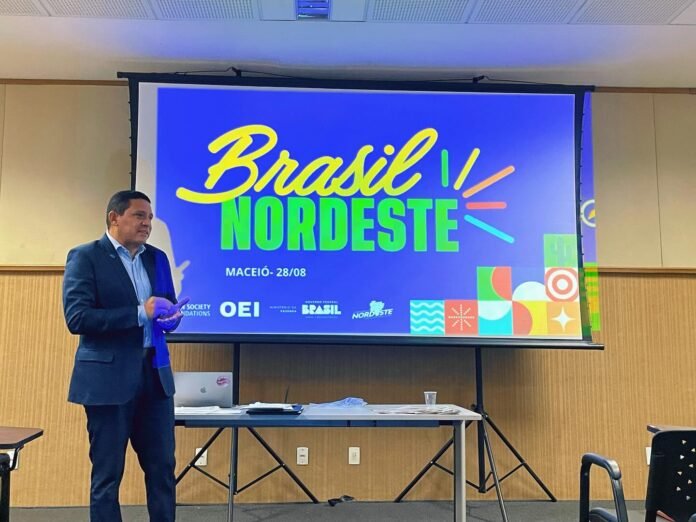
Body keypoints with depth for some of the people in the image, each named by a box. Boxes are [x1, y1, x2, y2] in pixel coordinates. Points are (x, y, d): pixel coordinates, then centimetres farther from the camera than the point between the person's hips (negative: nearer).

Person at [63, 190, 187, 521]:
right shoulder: (85, 256, -5)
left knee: (162, 467, 9)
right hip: (109, 377, -5)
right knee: (107, 473, 5)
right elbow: (77, 318, -15)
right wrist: (139, 313, -20)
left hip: (155, 373, 6)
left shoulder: (157, 258, 13)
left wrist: (170, 316, -8)